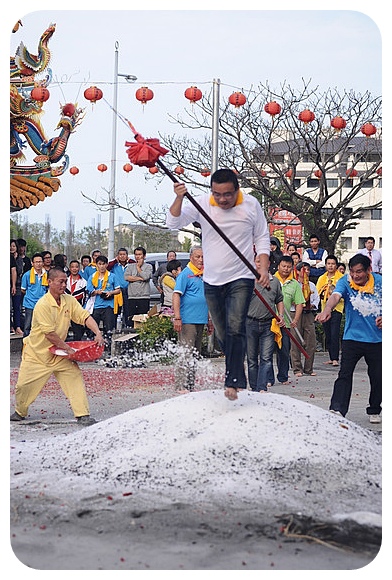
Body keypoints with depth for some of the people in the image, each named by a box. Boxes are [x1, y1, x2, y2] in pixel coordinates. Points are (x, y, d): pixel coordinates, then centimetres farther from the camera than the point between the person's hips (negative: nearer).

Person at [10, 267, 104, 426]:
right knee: (25, 385, 2)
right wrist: (67, 348, -19)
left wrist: (98, 333, -24)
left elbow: (85, 316, -7)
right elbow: (50, 334, -25)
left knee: (75, 376, -10)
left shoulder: (69, 301, -2)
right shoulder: (42, 305, -23)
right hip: (36, 353, -5)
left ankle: (83, 415, -9)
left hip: (58, 353, 5)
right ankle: (20, 412, 29)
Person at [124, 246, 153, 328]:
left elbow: (146, 276, -10)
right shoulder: (130, 266, 16)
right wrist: (140, 278, -4)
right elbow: (126, 277, -2)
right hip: (132, 297, 3)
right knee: (132, 319, 1)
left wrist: (138, 267, 3)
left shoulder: (148, 266, 8)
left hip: (144, 297, -3)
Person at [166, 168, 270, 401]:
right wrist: (179, 199, -33)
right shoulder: (202, 204, -7)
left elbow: (262, 239, 4)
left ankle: (233, 381, -20)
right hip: (212, 281, 3)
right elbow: (174, 223, -15)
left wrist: (263, 268, -8)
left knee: (235, 328, -20)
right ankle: (238, 372, 29)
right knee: (222, 335, 11)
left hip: (241, 279, -3)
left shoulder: (251, 204, -6)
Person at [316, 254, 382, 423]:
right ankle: (337, 410, -15)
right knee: (345, 374, -11)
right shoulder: (345, 282, -7)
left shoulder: (380, 282, -2)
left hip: (377, 339, 2)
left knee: (377, 377, 10)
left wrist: (385, 318, -9)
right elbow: (335, 296, -27)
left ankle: (374, 410, 29)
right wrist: (327, 310, -48)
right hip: (352, 337, -2)